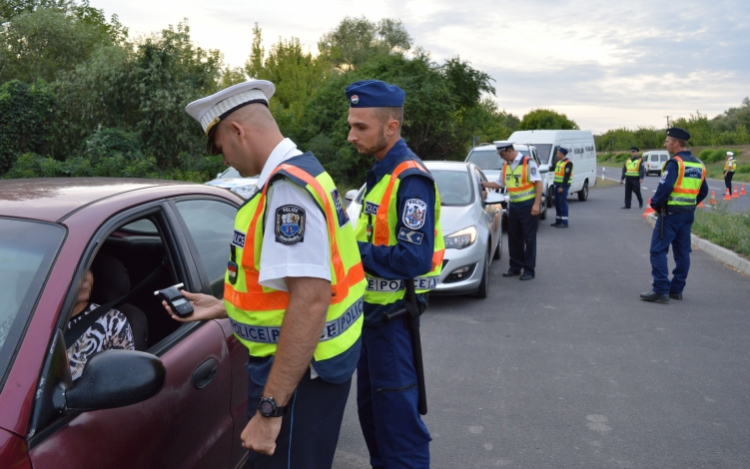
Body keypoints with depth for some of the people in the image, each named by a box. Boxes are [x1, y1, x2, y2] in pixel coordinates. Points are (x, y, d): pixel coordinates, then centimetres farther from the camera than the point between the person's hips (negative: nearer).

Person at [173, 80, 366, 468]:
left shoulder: (287, 186, -22)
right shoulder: (301, 174, 11)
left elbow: (310, 301, -29)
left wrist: (269, 409, -26)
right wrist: (222, 308, 18)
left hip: (297, 370, -10)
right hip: (310, 360, 10)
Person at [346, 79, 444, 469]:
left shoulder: (410, 179, -20)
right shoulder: (381, 173, 11)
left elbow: (414, 259, -26)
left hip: (392, 316, -10)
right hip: (372, 309, 10)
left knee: (397, 413, 3)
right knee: (370, 408, 22)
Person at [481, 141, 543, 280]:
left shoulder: (528, 162, -10)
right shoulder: (506, 166, 10)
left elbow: (538, 183, -12)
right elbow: (499, 183, 20)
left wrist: (536, 204, -18)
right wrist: (483, 184, 9)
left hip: (528, 205, -7)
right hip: (513, 206, 7)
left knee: (529, 238, 0)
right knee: (514, 238, 11)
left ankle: (529, 270, 8)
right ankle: (515, 267, 22)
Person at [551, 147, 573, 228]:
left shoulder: (568, 163, -13)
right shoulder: (559, 162, 16)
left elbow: (567, 176, -18)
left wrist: (562, 187, -22)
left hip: (563, 185, -9)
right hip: (557, 185, 9)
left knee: (562, 203, -10)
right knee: (557, 203, 11)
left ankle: (564, 222, -8)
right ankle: (558, 221, 19)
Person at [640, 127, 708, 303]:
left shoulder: (675, 163, -15)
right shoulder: (698, 165, 11)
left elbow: (665, 188, -23)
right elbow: (703, 191, 15)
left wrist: (655, 203, -8)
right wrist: (689, 205, 17)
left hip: (671, 214, -8)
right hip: (688, 214, 8)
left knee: (658, 250, -4)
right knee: (682, 252, 12)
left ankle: (661, 291, -7)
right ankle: (677, 289, 19)